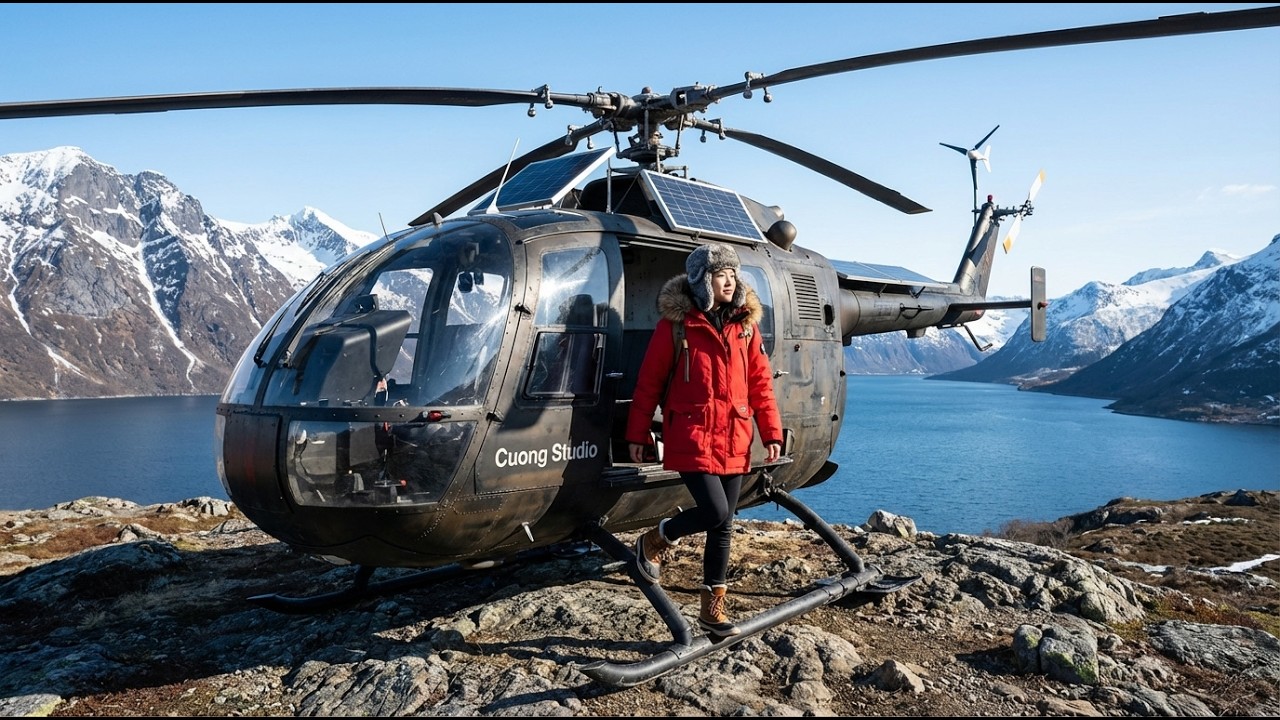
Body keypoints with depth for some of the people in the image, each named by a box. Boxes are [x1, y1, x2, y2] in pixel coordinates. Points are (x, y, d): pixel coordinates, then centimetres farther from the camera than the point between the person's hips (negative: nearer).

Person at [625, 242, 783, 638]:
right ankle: (653, 542, 14)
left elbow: (760, 381, 11)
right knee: (714, 512, -15)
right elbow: (648, 382, -2)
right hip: (691, 438, -5)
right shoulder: (676, 323, -5)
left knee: (723, 527, 9)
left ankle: (713, 609, 22)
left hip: (734, 441, 5)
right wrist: (638, 434, -1)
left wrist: (772, 433, 6)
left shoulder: (745, 324, 8)